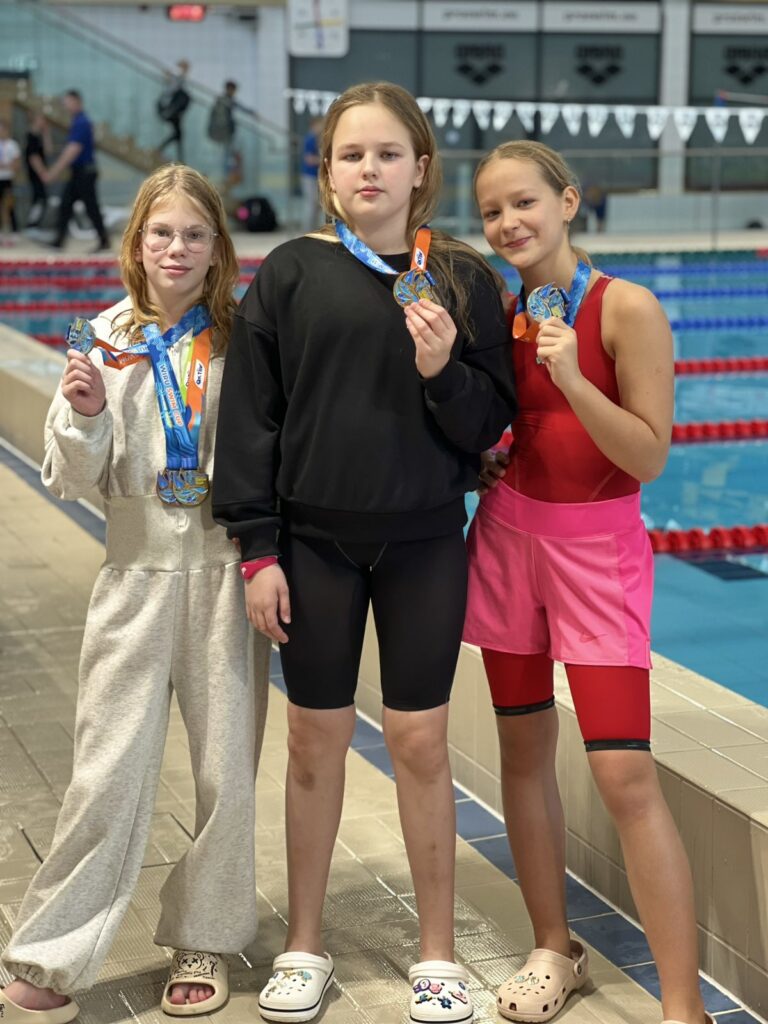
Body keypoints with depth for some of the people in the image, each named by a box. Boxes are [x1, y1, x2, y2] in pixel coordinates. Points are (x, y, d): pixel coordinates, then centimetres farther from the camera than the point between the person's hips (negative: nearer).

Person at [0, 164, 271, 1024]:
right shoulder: (106, 343, 2)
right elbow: (73, 479, 1)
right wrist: (84, 415, -17)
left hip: (225, 573, 0)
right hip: (137, 573, 0)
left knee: (227, 768, 6)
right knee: (108, 773, -1)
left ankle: (202, 941, 25)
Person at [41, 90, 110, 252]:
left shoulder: (82, 123, -18)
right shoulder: (77, 122, 12)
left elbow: (72, 151, -24)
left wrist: (53, 172, -25)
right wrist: (51, 171, 20)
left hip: (85, 172, -10)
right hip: (78, 172, 10)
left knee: (91, 208, -2)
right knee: (65, 205, 6)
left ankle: (104, 242, 7)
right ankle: (59, 241, 6)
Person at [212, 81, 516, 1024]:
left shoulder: (461, 278, 0)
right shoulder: (290, 274, -2)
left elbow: (490, 423, 2)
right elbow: (250, 416, -1)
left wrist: (444, 374, -18)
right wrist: (257, 549, -4)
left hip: (424, 544, 0)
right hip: (313, 541, 0)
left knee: (420, 741, 6)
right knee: (315, 739, 9)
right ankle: (304, 947, 26)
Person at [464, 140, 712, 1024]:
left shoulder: (625, 307, -12)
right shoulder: (501, 314, 4)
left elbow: (648, 456, -15)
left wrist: (572, 377, -26)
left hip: (597, 549, -5)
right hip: (507, 536, 6)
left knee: (626, 775, -11)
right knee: (524, 751, 11)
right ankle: (554, 949, 28)